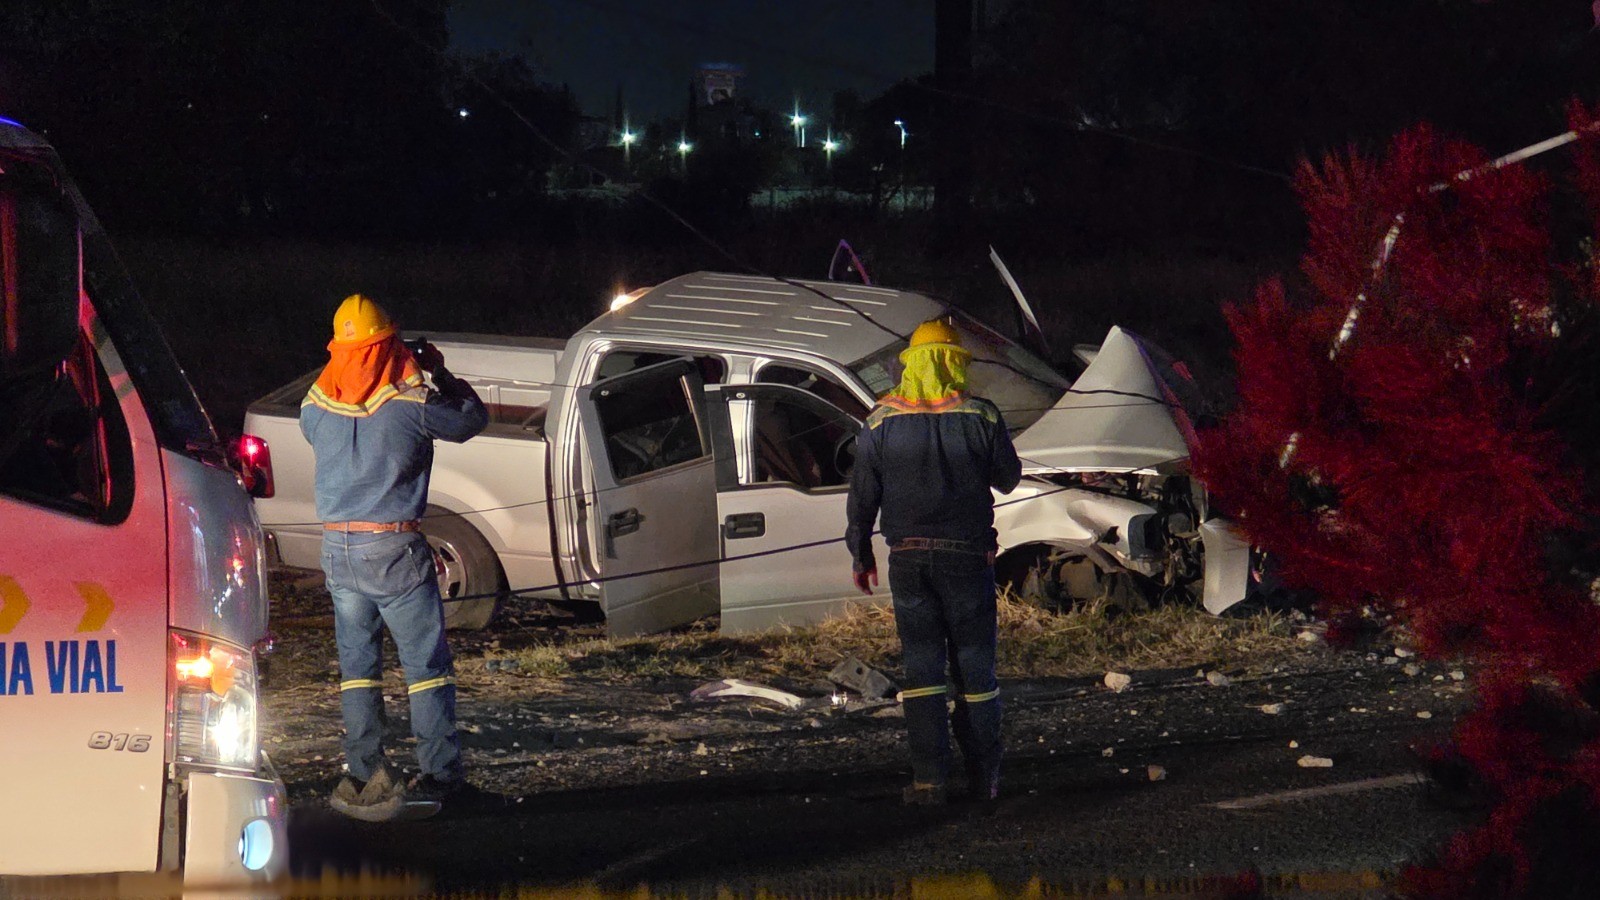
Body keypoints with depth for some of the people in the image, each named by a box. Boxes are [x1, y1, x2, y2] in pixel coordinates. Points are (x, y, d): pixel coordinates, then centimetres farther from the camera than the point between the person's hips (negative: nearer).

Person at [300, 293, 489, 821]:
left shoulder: (317, 405, 1)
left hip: (338, 545, 4)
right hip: (394, 547, -4)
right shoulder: (410, 401, -11)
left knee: (357, 661, 11)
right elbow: (471, 419, 2)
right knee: (426, 660, 4)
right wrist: (440, 373, 17)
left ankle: (365, 775, 6)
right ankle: (439, 774, 2)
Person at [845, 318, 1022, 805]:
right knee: (975, 663, 8)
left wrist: (860, 554, 13)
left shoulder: (882, 419, -1)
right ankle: (983, 777, 10)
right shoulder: (980, 416, -5)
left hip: (908, 558, 1)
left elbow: (862, 492, 3)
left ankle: (928, 777, -5)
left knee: (921, 662, 3)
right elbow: (1008, 477, 7)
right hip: (967, 554, -1)